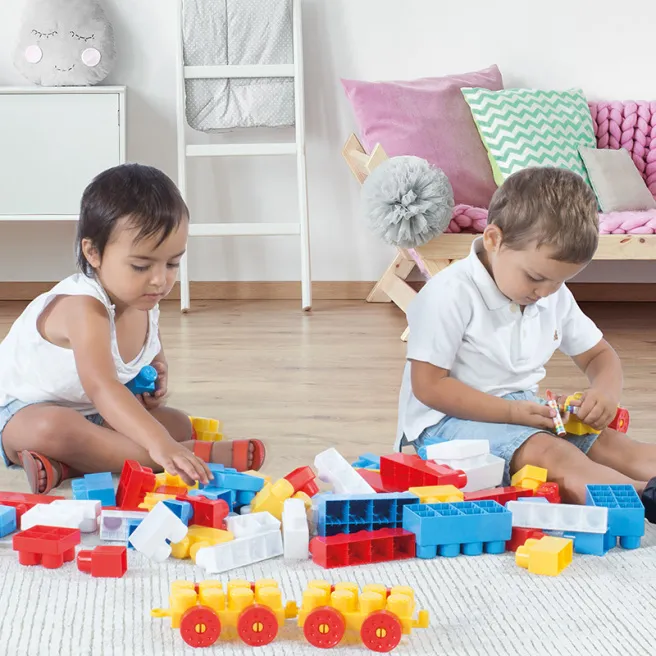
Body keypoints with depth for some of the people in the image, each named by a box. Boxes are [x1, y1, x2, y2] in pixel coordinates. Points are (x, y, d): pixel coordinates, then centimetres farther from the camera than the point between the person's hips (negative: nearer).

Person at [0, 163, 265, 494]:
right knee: (54, 430, -41)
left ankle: (64, 464, -26)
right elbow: (100, 385, -48)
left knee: (179, 424, -5)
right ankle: (196, 454, -39)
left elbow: (154, 356, 19)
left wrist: (156, 383, -6)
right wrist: (159, 444, -61)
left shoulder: (145, 305, -6)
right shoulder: (84, 307, -32)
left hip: (92, 415, 9)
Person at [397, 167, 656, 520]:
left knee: (612, 445, -12)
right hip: (449, 420, -8)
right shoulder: (450, 295, -17)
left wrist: (607, 390, -9)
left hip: (523, 410, 8)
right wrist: (512, 412, -24)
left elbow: (598, 355, 17)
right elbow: (428, 385, -18)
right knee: (551, 453, -33)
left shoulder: (555, 296, 6)